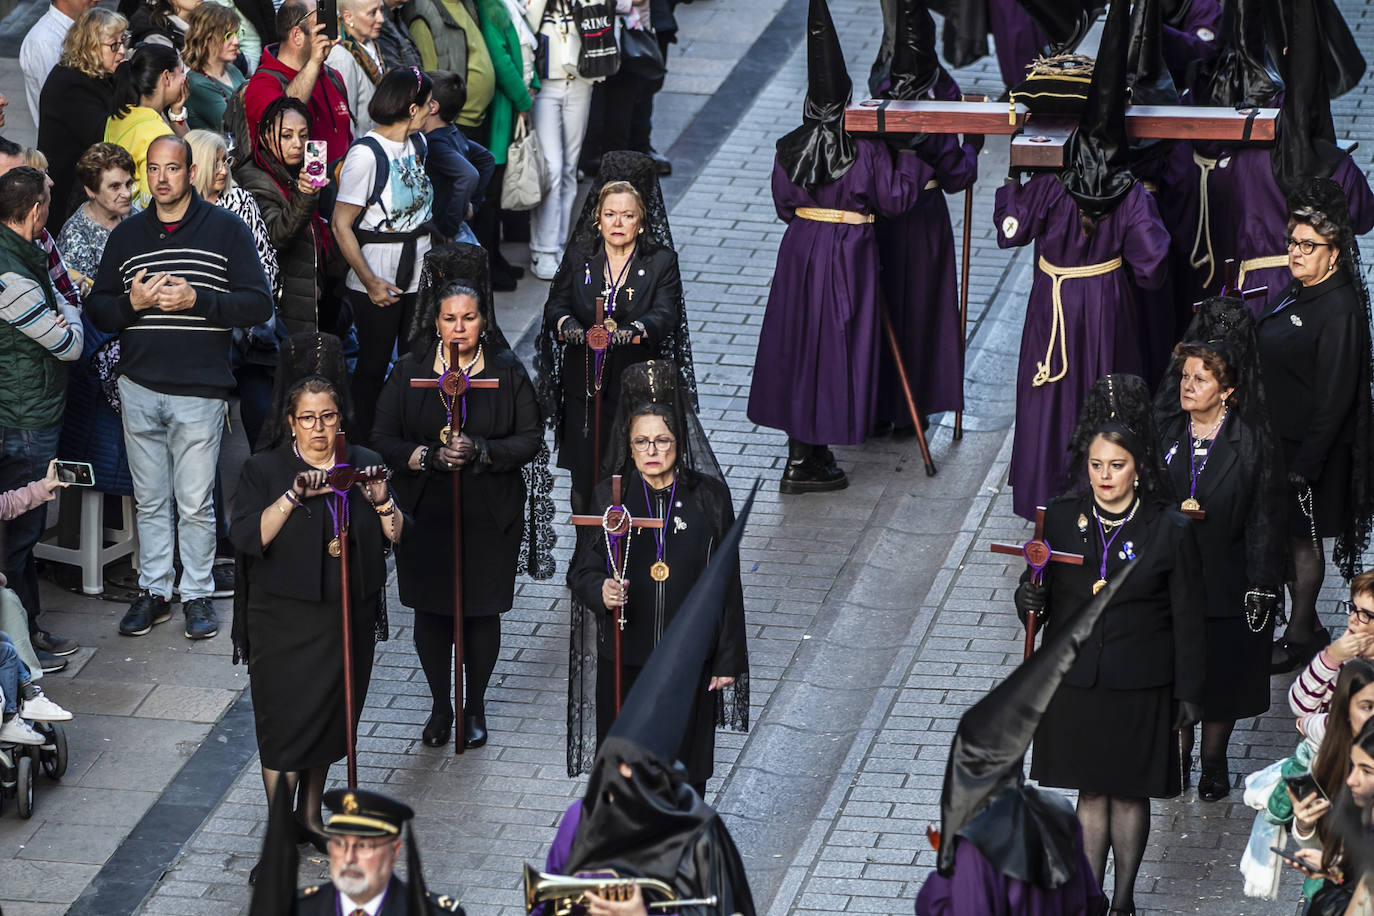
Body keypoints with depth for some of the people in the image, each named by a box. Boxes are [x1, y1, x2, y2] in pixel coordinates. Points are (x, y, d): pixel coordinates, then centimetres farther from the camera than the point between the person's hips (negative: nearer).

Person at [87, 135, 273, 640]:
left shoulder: (226, 230, 1)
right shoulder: (126, 235, 11)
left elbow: (259, 304, -4)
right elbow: (97, 309, 12)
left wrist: (197, 300, -16)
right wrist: (131, 303, -9)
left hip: (200, 389, -3)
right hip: (139, 386, 3)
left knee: (196, 503, 0)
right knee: (150, 500, 9)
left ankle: (197, 594, 12)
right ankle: (153, 591, 18)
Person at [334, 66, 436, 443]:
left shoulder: (418, 143, 8)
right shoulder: (366, 154, -16)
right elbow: (341, 225, -16)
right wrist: (369, 281, -19)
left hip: (419, 270, 7)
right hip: (378, 277, -7)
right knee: (373, 364, 3)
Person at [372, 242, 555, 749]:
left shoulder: (507, 371, -4)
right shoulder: (409, 372, -2)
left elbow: (530, 439, -5)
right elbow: (384, 439, -3)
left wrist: (481, 451, -21)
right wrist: (429, 456, -20)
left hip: (490, 517, -1)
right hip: (426, 513, 1)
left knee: (482, 611, 7)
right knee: (431, 611, 8)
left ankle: (475, 708, 25)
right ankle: (441, 707, 26)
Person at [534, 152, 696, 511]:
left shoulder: (661, 262, 1)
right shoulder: (579, 255, 8)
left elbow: (664, 315, -12)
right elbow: (556, 304, 1)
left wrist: (630, 331, -33)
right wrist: (567, 324, -23)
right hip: (584, 386, 2)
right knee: (584, 480, 0)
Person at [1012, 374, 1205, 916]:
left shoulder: (1171, 531, -11)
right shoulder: (1061, 519, -4)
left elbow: (1188, 619, -5)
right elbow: (1042, 592, 5)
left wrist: (1189, 692, -4)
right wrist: (1030, 601, -20)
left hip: (1139, 687, -2)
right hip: (1075, 679, 2)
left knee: (1128, 792, 12)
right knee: (1091, 791, 12)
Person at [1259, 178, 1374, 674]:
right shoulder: (1294, 293, 7)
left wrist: (1306, 462, -21)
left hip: (1311, 446, -8)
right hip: (1278, 437, 8)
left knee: (1302, 538, 3)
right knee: (1285, 535, 14)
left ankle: (1301, 634, 16)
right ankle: (1304, 626, 27)